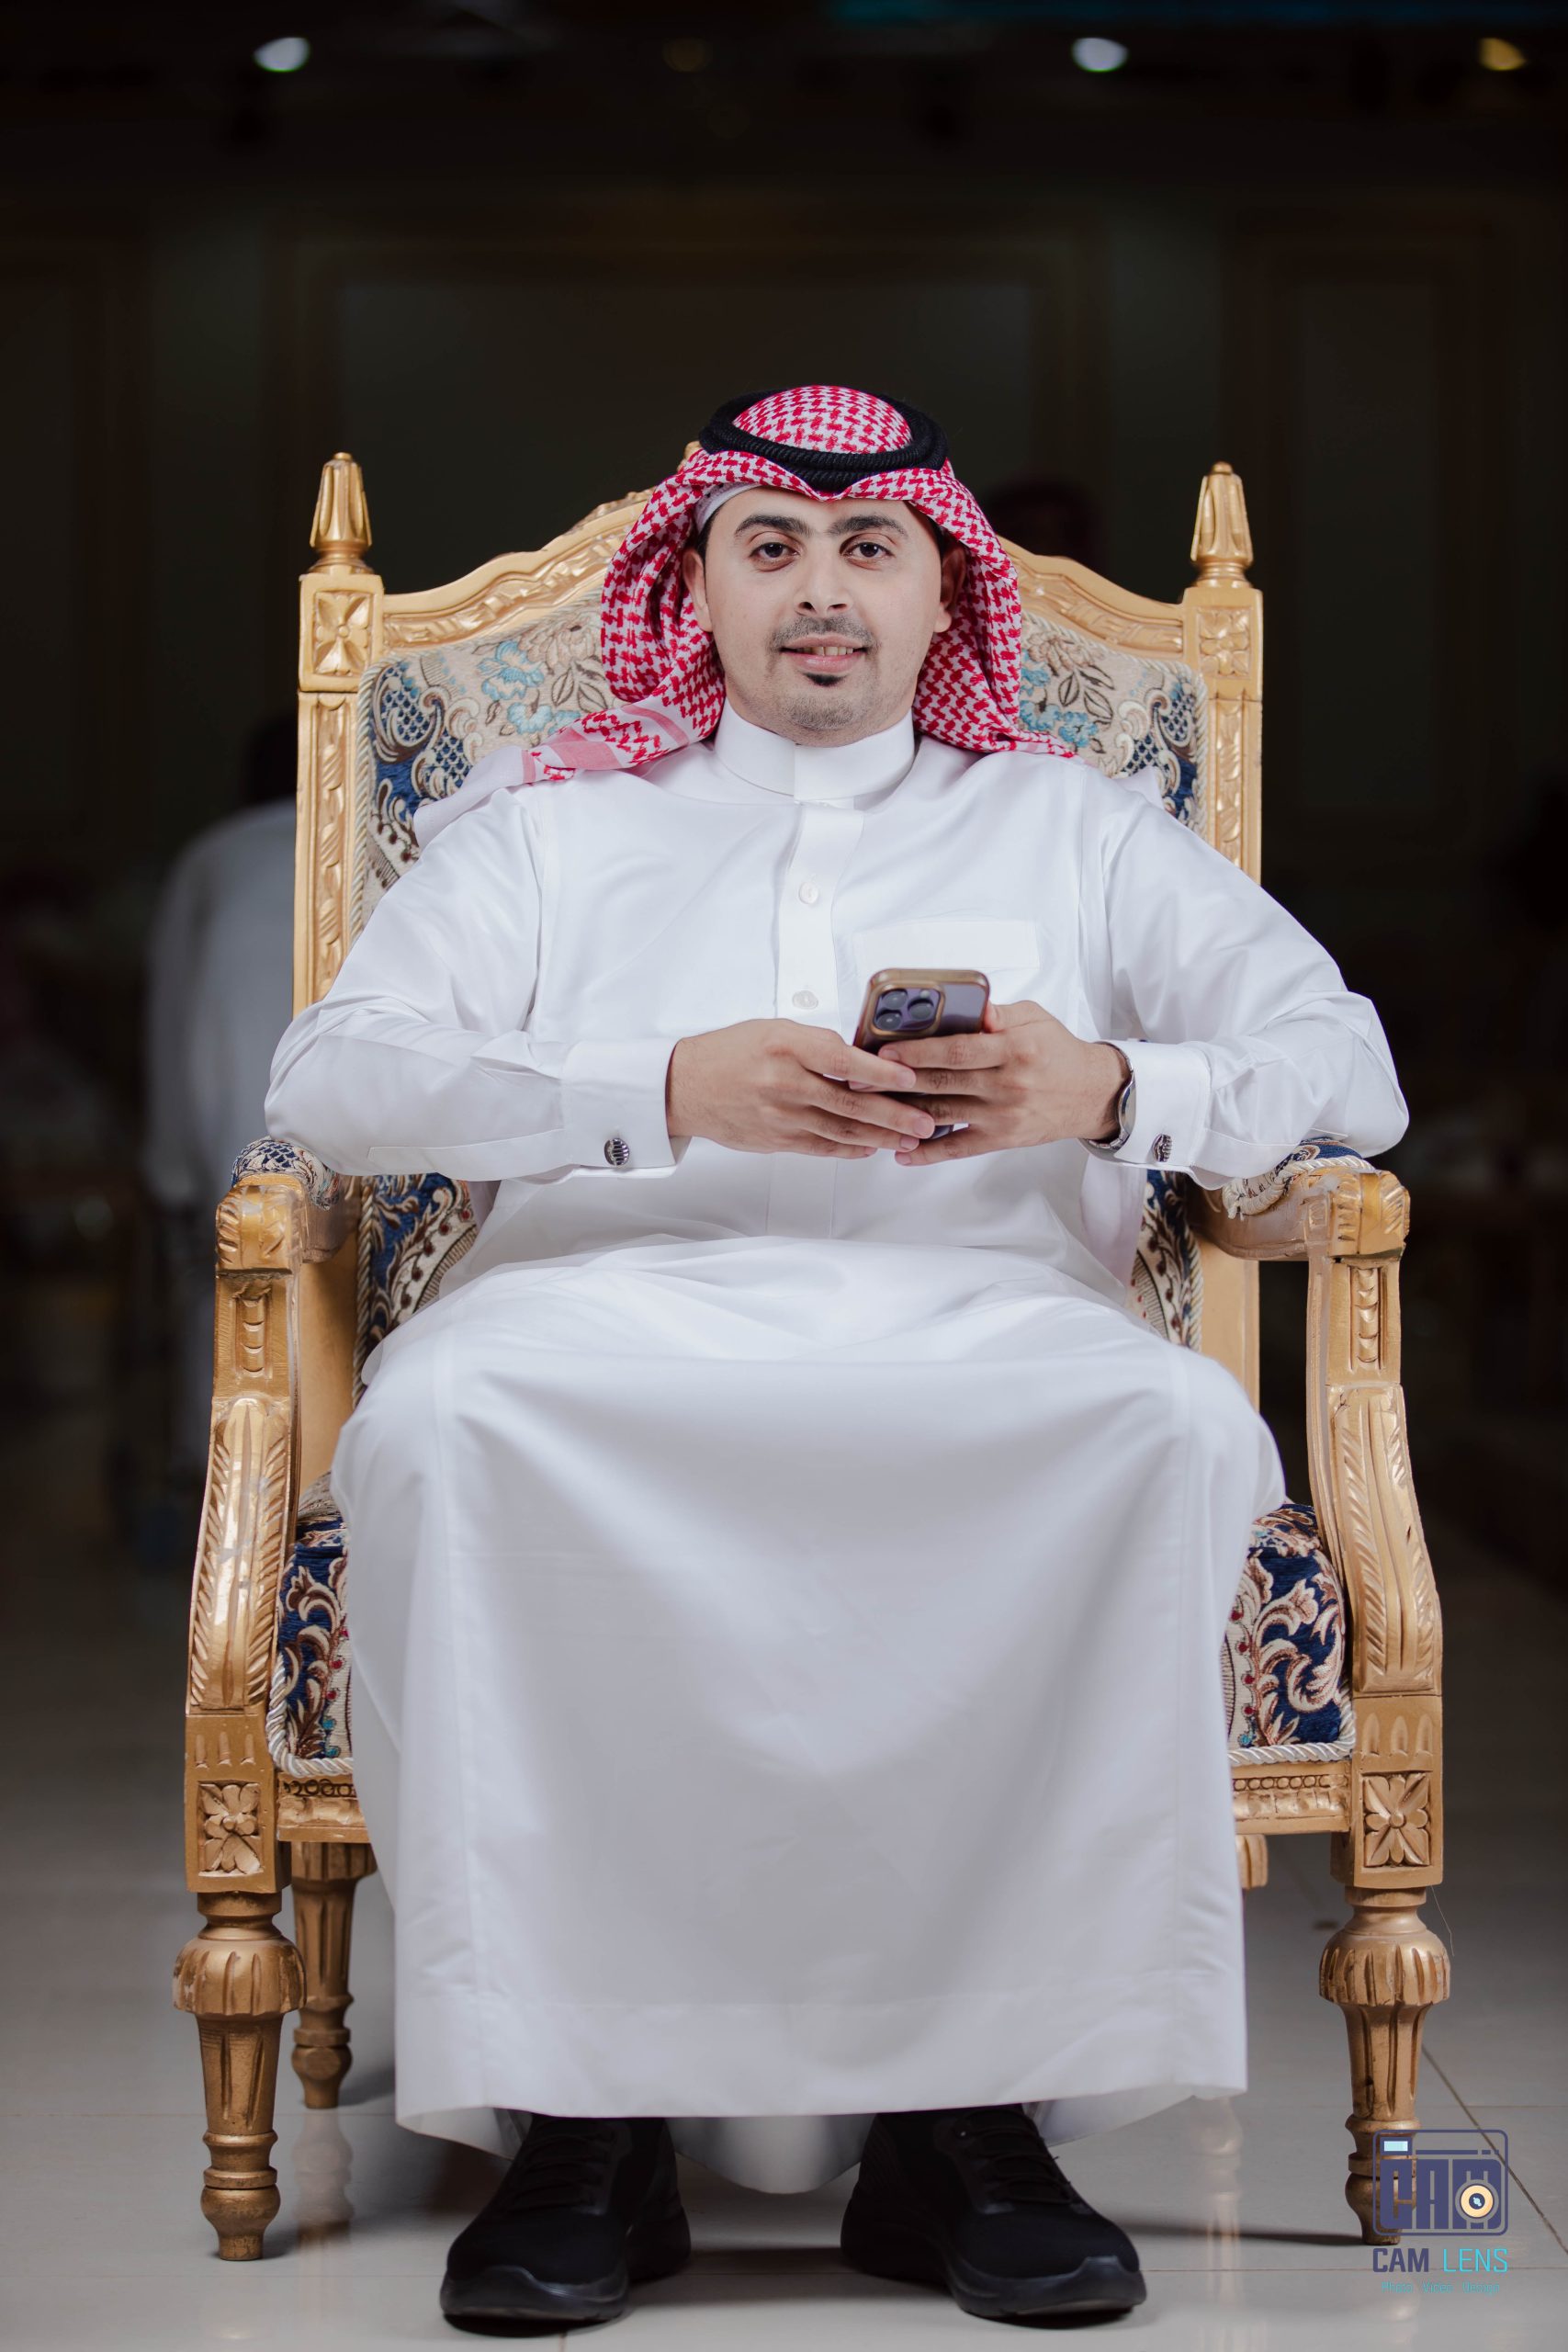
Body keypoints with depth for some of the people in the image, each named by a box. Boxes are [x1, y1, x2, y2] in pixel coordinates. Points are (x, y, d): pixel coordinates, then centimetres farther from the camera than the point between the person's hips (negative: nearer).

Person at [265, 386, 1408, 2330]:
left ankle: (978, 2097, -27)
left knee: (1179, 1423, -33)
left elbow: (1350, 1068, 14)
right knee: (441, 1408, -35)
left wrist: (1109, 1089, -9)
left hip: (982, 1305, 1)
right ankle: (576, 2100, -28)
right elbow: (327, 1078, 7)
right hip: (622, 1293, 0)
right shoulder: (553, 826, 24)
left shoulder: (1068, 829, 26)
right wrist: (669, 1090, -9)